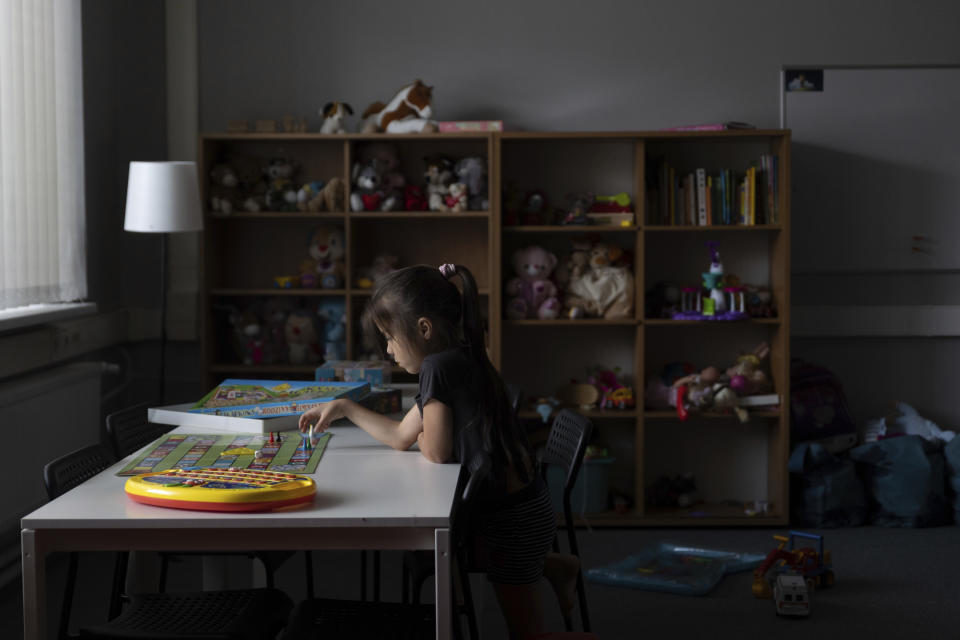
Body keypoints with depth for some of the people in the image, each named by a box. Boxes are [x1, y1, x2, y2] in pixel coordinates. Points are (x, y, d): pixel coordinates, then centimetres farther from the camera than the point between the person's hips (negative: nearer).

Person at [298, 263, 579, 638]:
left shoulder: (439, 366, -21)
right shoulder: (460, 361, 8)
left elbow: (435, 452, -18)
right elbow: (400, 437, 16)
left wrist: (426, 432, 3)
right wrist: (345, 408, 16)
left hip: (514, 517, -10)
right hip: (517, 508, 10)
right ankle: (551, 568, 36)